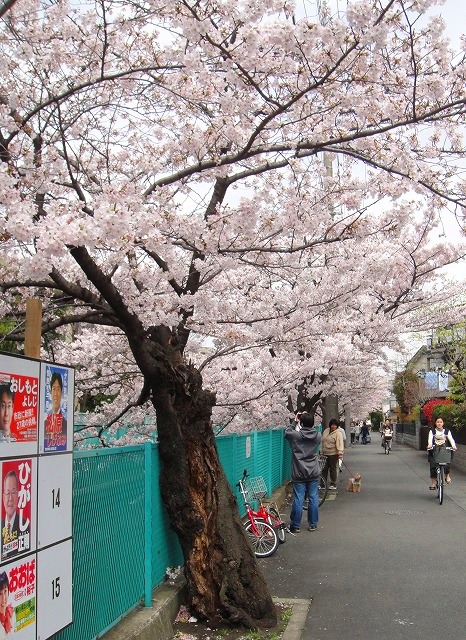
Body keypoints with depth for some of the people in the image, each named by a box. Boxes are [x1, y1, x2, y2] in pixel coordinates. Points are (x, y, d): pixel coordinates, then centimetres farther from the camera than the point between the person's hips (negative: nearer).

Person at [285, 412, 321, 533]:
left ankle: (295, 526, 9)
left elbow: (287, 432, 9)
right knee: (313, 498, 10)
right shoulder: (318, 436, -4)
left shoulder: (295, 435, -12)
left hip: (299, 474, -3)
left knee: (298, 499, 2)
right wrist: (308, 419, 18)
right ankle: (313, 524, 18)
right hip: (314, 473, 3)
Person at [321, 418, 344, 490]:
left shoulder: (338, 433, -11)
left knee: (333, 469, 2)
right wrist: (322, 451, 17)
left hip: (333, 454, -6)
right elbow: (323, 442, 17)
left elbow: (340, 443, -22)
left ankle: (333, 484, 14)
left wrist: (340, 452, -36)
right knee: (324, 469, 8)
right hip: (325, 454, 6)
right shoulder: (326, 431, 9)